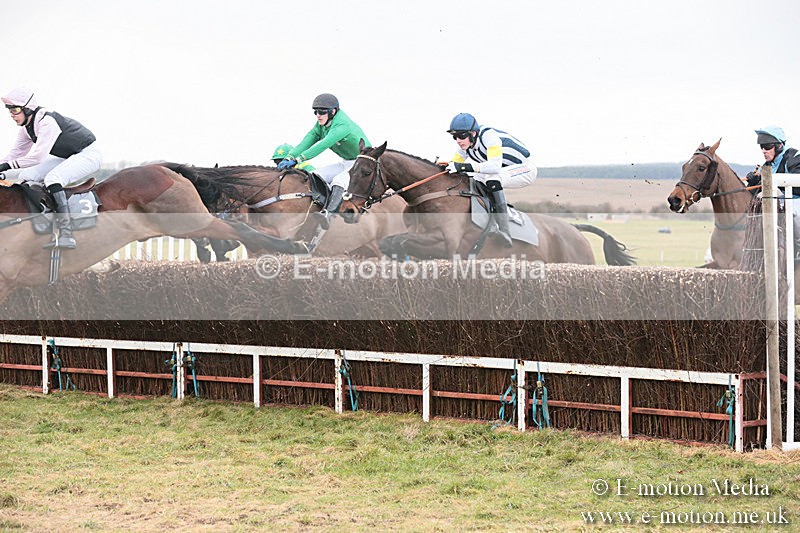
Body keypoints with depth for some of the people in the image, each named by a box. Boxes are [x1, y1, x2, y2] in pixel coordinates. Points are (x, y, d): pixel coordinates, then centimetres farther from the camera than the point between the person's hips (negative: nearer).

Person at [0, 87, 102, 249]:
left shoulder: (47, 122, -29)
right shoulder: (26, 128, 0)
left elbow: (37, 157, -35)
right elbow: (16, 153, 7)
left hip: (88, 155, -10)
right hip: (67, 157, 10)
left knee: (52, 179, -33)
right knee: (26, 177, -2)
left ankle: (66, 235, -38)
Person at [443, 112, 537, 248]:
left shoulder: (488, 136, -27)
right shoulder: (465, 145, -3)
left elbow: (495, 166, -38)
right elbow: (454, 164, 6)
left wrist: (464, 166, -42)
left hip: (525, 168, -9)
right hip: (502, 173, 9)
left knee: (493, 180, -35)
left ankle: (504, 230, -39)